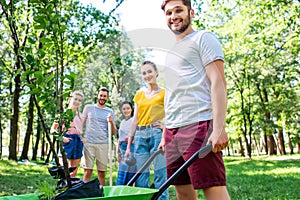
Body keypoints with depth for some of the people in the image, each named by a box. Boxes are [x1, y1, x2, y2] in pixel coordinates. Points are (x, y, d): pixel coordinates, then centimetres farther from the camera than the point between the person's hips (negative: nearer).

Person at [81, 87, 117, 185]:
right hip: (88, 143, -2)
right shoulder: (88, 107, 9)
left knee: (102, 171, 5)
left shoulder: (110, 112, 13)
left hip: (103, 144, 2)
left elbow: (113, 132, 12)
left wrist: (111, 122, -6)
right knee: (88, 170, -5)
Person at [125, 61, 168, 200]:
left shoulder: (164, 93, 4)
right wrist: (129, 145, 12)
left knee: (160, 174, -5)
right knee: (140, 175, 4)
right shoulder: (139, 95, 17)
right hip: (140, 135, 4)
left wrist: (166, 124, -13)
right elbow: (135, 121, 16)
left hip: (157, 134, -4)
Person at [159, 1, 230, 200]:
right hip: (173, 130, 8)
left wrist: (218, 129, -19)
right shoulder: (172, 50, 25)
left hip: (198, 124, -8)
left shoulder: (203, 38, 3)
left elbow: (218, 82, -8)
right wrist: (165, 134, 22)